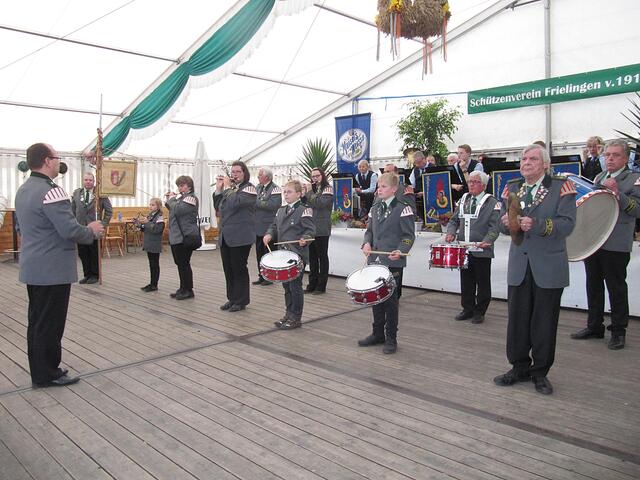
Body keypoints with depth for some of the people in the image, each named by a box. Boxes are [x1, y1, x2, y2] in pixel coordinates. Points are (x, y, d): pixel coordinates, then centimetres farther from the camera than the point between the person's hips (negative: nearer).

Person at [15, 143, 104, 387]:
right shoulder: (50, 191, -20)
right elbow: (70, 230, -25)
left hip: (33, 268, 10)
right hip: (53, 270, -10)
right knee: (50, 324, 0)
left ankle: (39, 370, 27)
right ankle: (47, 374, 11)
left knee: (37, 321, 16)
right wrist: (91, 230, -7)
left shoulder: (23, 190, 12)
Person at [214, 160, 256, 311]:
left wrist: (227, 187, -11)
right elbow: (218, 207, 14)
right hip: (225, 235, 7)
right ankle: (232, 298, 23)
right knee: (228, 269, 11)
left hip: (240, 236, -7)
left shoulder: (249, 188, -7)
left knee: (239, 268, 0)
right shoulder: (229, 188, 15)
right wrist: (218, 189, 4)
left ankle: (241, 301, 11)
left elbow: (235, 203, -23)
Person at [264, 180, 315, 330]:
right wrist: (269, 234, 1)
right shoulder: (281, 210, 14)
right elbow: (274, 226, 21)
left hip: (298, 255, -7)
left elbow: (310, 230, -15)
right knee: (286, 286, 15)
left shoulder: (304, 210, -9)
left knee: (295, 286, -1)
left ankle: (296, 318, 10)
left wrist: (304, 239, -33)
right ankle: (288, 314, 27)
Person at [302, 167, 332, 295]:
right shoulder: (312, 189, 15)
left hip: (322, 229, -6)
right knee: (312, 256, 10)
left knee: (322, 256, 1)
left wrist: (309, 192, -12)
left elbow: (320, 203, -20)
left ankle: (321, 285, 8)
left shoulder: (328, 188, -6)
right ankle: (312, 283, 19)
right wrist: (303, 194, -2)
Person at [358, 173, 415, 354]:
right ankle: (378, 333, 27)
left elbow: (409, 236, -9)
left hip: (392, 262, -6)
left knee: (390, 298, 0)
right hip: (374, 260, 6)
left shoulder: (402, 208, -7)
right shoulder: (376, 208, 14)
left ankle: (391, 338, 13)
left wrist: (400, 251, -25)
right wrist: (367, 243, -1)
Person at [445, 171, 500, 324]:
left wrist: (486, 241, -26)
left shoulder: (492, 203, -4)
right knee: (466, 281, 12)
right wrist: (451, 233, -2)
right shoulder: (463, 200, 13)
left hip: (482, 251, -5)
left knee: (482, 283, 6)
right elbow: (454, 220, 17)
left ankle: (480, 311, 18)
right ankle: (468, 308, 25)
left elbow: (495, 227, -10)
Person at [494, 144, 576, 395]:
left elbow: (567, 223, -14)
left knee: (544, 322, 6)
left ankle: (540, 372, 21)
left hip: (549, 268, -3)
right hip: (519, 266, 4)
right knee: (517, 320, 8)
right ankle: (520, 367, 24)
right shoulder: (512, 188, 9)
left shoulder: (561, 187, -4)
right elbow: (503, 225, 9)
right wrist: (506, 222, -14)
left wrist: (536, 224, -28)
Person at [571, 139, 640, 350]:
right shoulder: (599, 178, 15)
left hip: (615, 245, -6)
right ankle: (594, 326, 26)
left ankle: (618, 331, 16)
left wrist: (618, 193, -23)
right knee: (593, 285, 13)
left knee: (616, 288, 3)